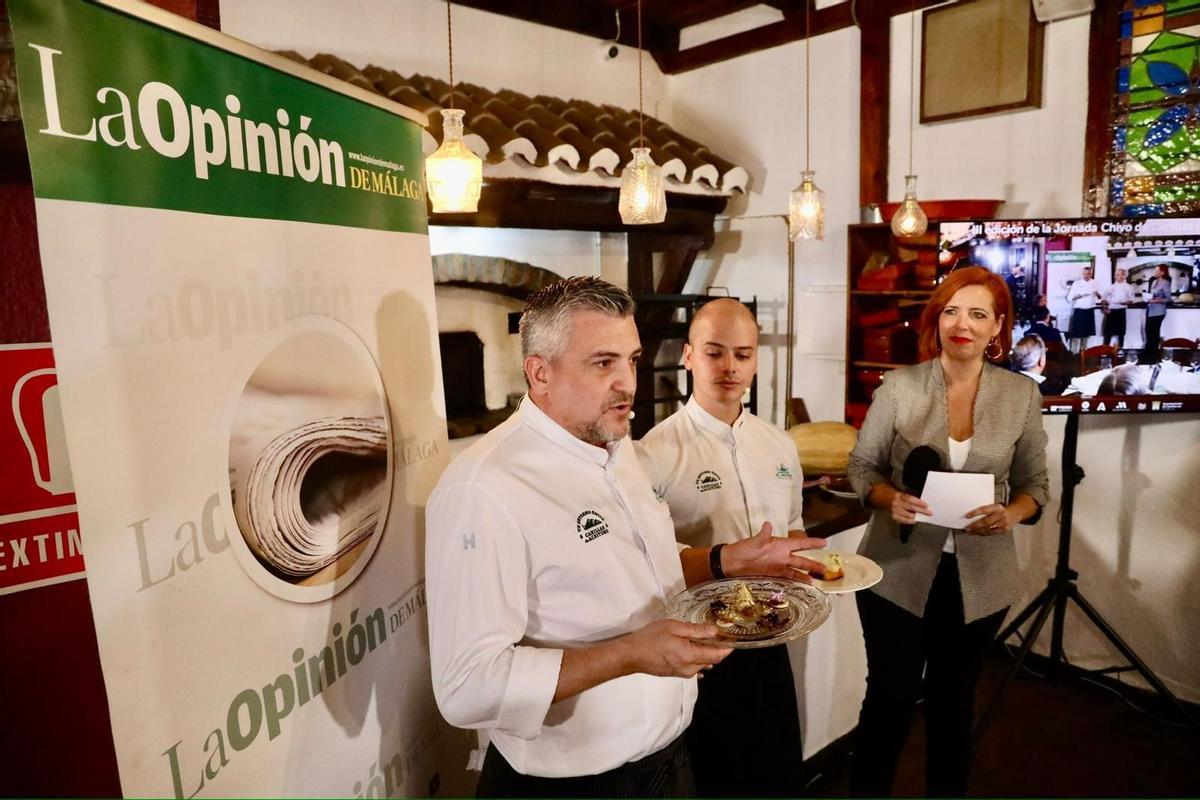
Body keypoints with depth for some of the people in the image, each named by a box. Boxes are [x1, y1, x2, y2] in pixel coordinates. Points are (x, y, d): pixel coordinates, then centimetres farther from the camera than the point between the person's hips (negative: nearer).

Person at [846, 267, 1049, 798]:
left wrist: (1012, 514, -15)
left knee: (953, 704, 20)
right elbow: (860, 467, -1)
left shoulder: (1022, 395, -2)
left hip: (979, 578, 2)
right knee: (889, 698, 10)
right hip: (897, 571, -2)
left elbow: (1034, 483, 6)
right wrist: (891, 499, -21)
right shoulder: (899, 386, -8)